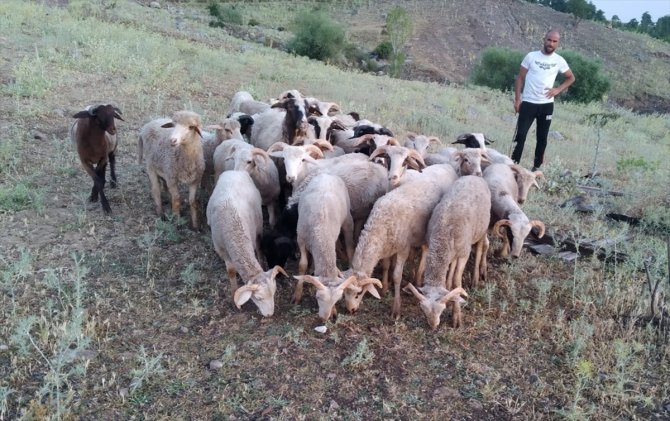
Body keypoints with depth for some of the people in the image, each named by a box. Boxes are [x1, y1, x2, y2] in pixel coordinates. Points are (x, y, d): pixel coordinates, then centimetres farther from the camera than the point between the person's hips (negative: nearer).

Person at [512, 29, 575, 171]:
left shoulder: (559, 61, 3)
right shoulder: (531, 56, -3)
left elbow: (571, 78, 16)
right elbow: (520, 78, 1)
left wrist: (558, 90, 0)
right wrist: (517, 99, -6)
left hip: (547, 105, 2)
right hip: (528, 103, -2)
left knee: (542, 138, 8)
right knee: (520, 135, -8)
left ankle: (536, 167, 19)